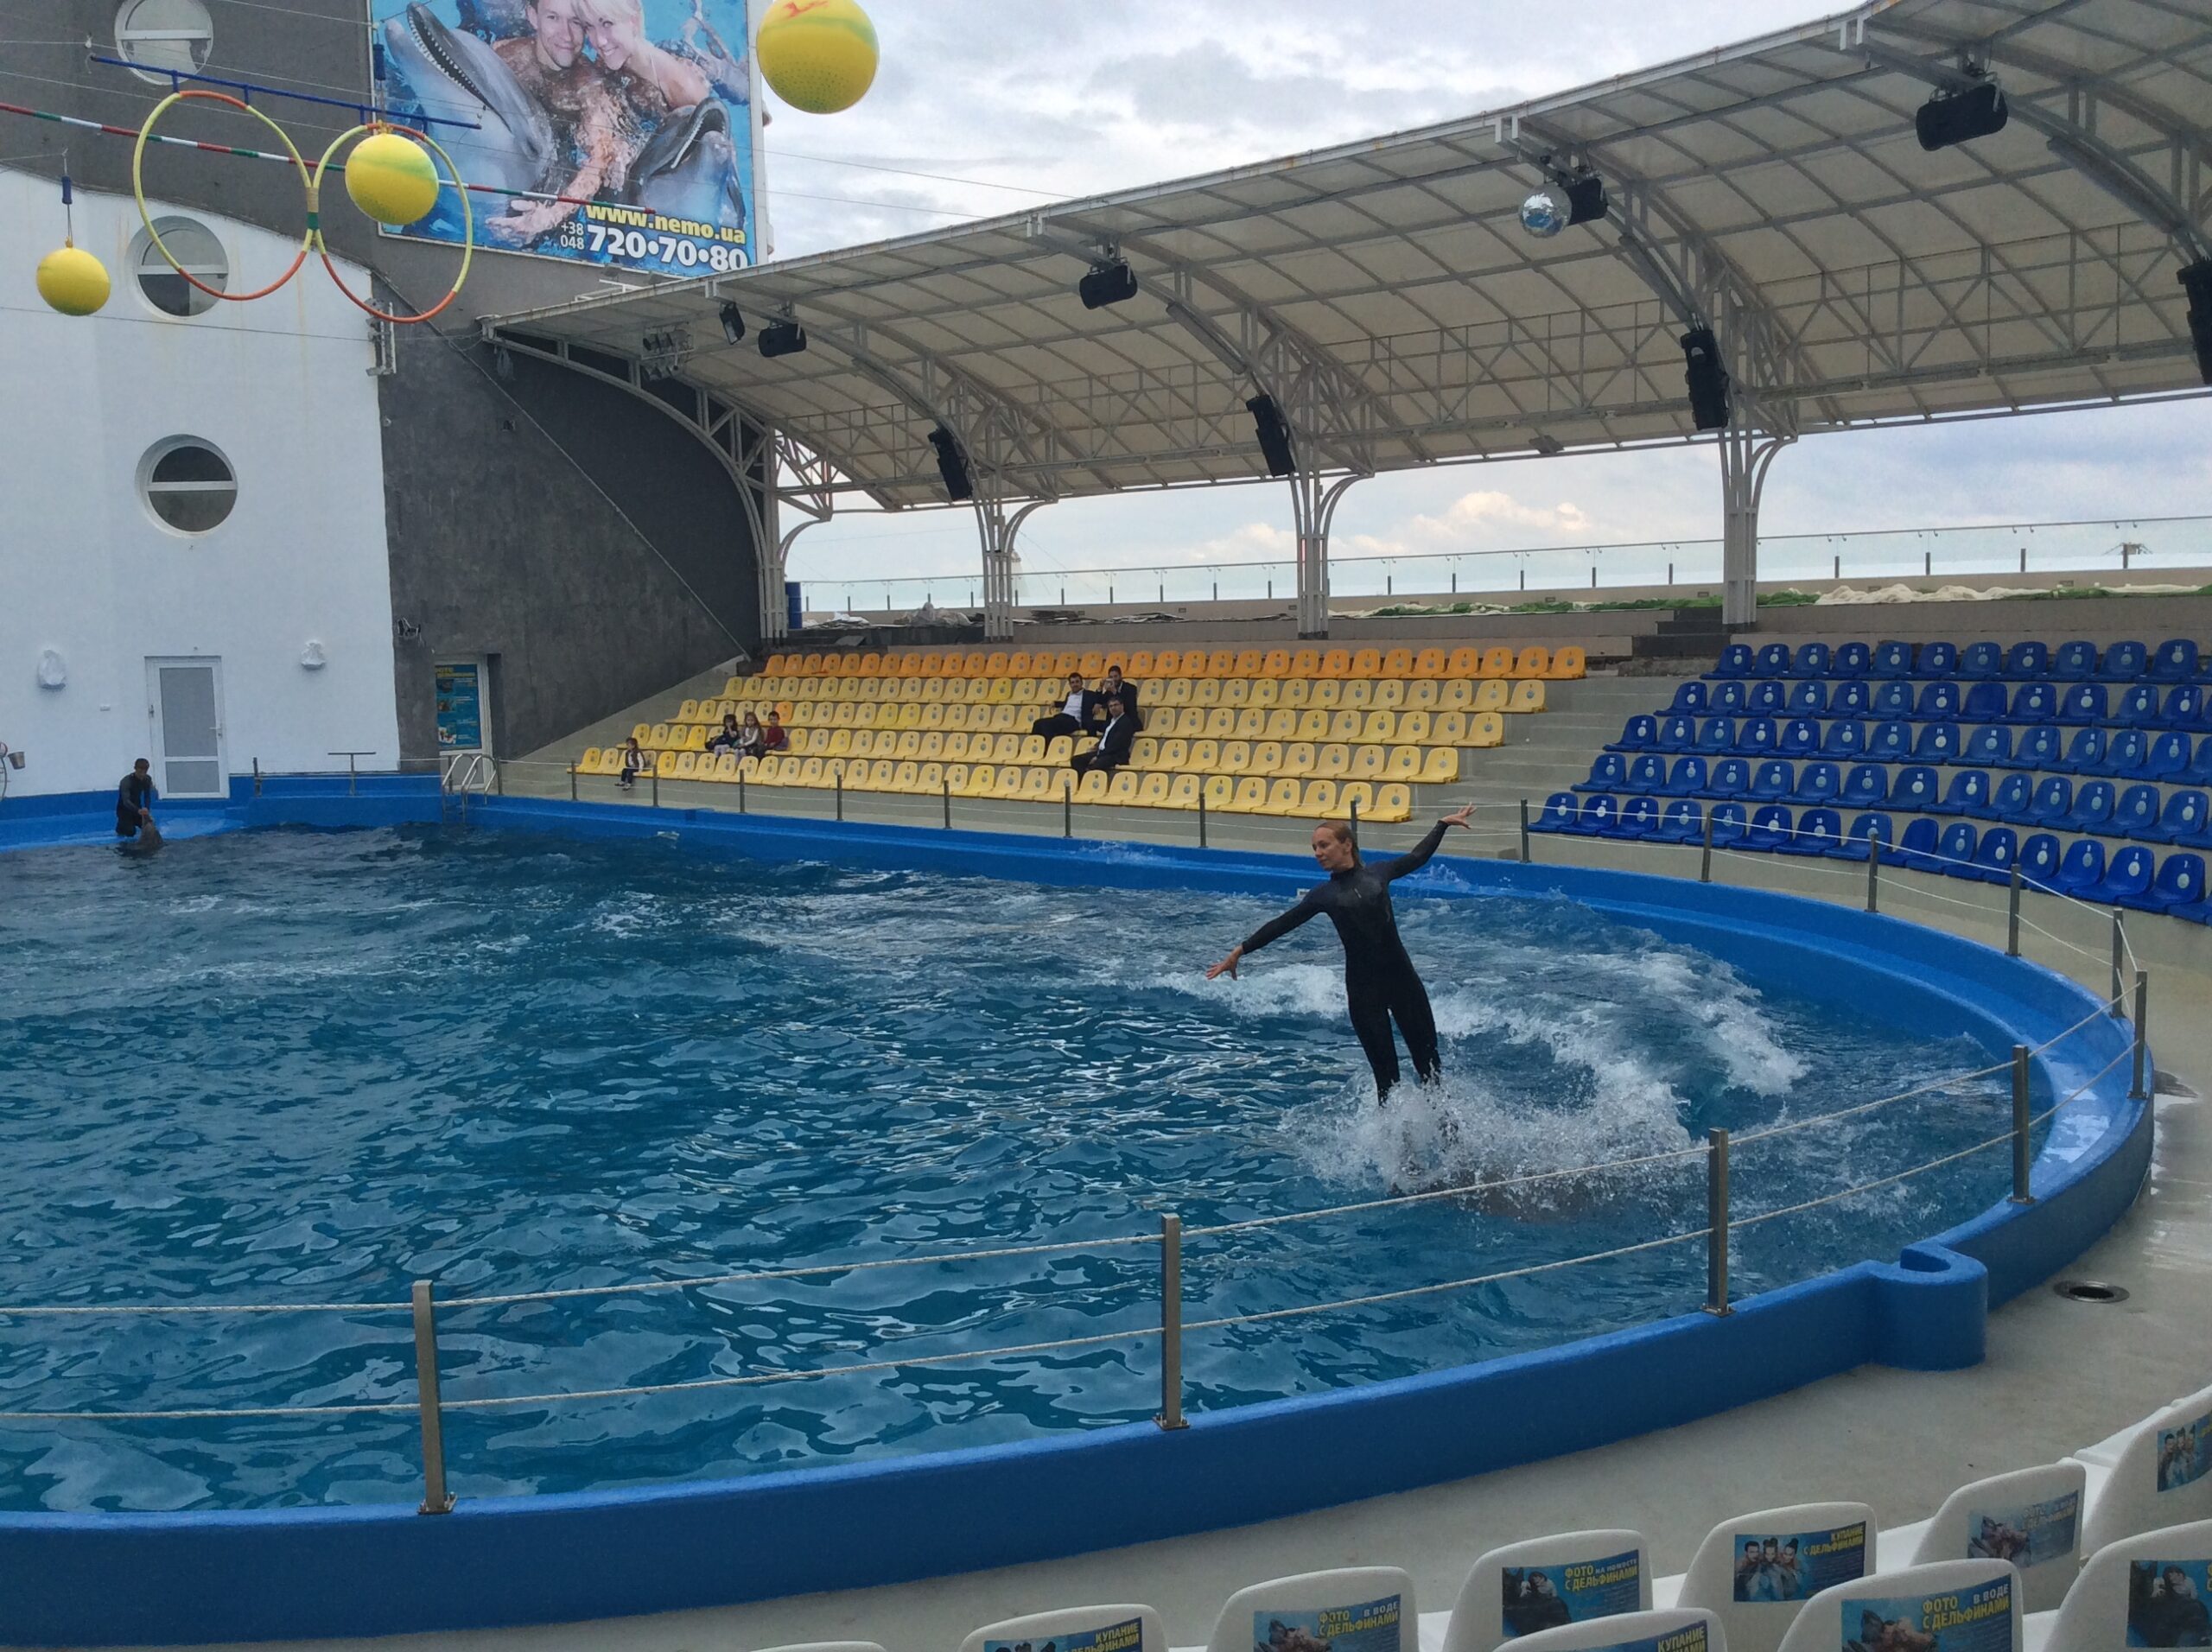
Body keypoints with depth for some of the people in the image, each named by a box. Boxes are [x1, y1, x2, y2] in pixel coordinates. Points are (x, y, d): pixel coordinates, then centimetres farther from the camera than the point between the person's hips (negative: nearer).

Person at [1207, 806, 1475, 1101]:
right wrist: (1240, 951, 3)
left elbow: (1417, 858, 21)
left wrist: (1443, 824, 29)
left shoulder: (1378, 872, 4)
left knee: (1428, 1061, 8)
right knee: (1385, 1071, 0)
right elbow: (1281, 925, 6)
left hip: (1402, 977, 1)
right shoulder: (1323, 894, 2)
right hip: (1363, 988, -1)